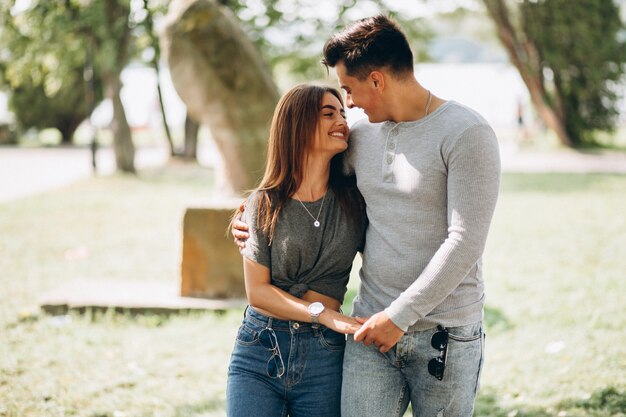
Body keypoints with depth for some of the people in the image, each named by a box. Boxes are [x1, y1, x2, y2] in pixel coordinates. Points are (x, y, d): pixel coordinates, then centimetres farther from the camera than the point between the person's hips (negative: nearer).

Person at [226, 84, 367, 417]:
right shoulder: (264, 204, -1)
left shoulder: (353, 200, 3)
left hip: (323, 357, 1)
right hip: (260, 352, -1)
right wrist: (324, 313, -15)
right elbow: (257, 291, -4)